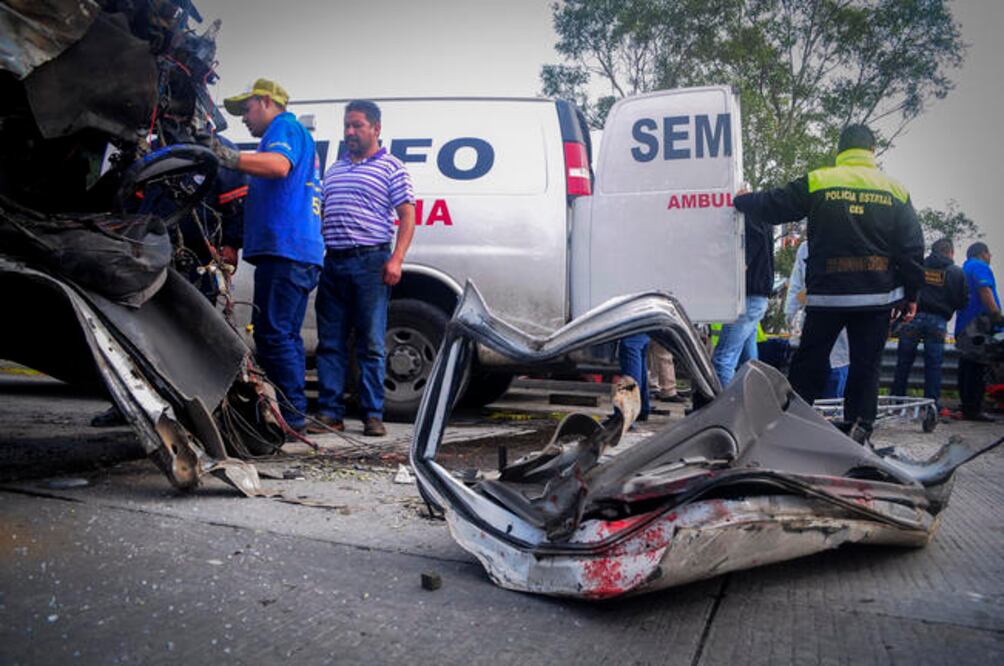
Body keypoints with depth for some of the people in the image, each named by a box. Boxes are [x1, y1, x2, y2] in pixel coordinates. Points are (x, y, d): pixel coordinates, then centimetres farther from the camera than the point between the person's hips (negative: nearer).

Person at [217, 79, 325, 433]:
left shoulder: (284, 127, 1)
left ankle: (291, 411, -12)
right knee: (286, 335, 11)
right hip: (304, 254, 11)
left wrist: (229, 157, -33)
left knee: (272, 334, -13)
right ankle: (295, 412, 14)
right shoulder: (298, 134, 32)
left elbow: (279, 165, -24)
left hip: (283, 249, -11)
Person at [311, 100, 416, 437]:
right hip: (332, 263, 6)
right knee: (330, 343, 4)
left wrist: (396, 259, -14)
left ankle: (373, 415, 3)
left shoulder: (391, 167, 4)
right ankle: (330, 412, 10)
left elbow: (407, 216, -3)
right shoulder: (334, 169, 22)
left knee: (371, 345, -3)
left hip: (370, 261, -6)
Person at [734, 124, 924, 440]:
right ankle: (858, 430, 9)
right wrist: (910, 295, 13)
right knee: (866, 365, 8)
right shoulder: (896, 190, 5)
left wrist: (741, 200, 25)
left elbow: (772, 205, 5)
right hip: (877, 296, 2)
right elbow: (912, 248, 5)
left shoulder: (816, 182, -3)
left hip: (827, 294, -1)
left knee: (808, 364, 8)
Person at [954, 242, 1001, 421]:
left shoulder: (964, 269, 25)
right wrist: (997, 315, -23)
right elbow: (985, 291, -19)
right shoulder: (980, 267, -4)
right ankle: (973, 410, -10)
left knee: (967, 369, 10)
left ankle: (967, 408, 13)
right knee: (978, 370, -9)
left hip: (963, 328, 10)